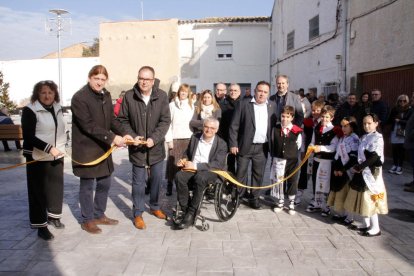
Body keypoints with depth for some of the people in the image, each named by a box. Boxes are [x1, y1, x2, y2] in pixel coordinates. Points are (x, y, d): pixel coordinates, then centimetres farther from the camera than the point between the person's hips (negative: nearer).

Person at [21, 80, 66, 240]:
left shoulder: (57, 108, 8)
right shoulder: (30, 110, -11)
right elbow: (28, 137, -17)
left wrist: (60, 148, 14)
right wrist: (49, 148, -24)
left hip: (57, 156, 6)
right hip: (37, 158, -6)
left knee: (56, 187, 12)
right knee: (39, 190, 0)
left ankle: (53, 216, 32)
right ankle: (41, 225, 10)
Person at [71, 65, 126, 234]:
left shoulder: (105, 95, 9)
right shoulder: (79, 98, -15)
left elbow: (111, 119, 8)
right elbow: (88, 125, -21)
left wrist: (123, 134, -9)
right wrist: (112, 138, -25)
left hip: (103, 148, 7)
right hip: (86, 149, -7)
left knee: (104, 183, 15)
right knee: (87, 186, 6)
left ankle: (99, 215, 33)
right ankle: (87, 220, 23)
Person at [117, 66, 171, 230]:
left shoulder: (162, 96, -6)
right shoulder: (129, 96, -8)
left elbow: (165, 121, -7)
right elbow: (123, 120, -1)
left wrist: (154, 138, -18)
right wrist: (132, 136, -15)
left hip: (156, 146, 2)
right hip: (137, 146, -2)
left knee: (157, 178, 15)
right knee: (138, 181, 5)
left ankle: (155, 207, 36)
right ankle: (138, 213, 20)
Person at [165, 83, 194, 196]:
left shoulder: (191, 105, 11)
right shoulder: (172, 105, 3)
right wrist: (169, 139, -6)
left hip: (188, 138, 2)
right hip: (175, 138, -2)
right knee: (172, 162, -2)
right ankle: (170, 185, 7)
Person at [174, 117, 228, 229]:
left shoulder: (221, 144, 1)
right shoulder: (195, 137, 14)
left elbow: (218, 164, -11)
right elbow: (187, 153, 26)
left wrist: (196, 166, -19)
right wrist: (184, 160, 0)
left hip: (210, 171, -3)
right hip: (192, 169, 4)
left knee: (200, 177, -38)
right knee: (179, 176, -29)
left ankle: (191, 213, -26)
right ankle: (185, 210, -20)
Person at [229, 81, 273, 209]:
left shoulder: (271, 107, 8)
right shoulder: (243, 104, -3)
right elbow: (234, 125, -5)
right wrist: (233, 144, -10)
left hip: (262, 147, 3)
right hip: (245, 146, -3)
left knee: (258, 174, 9)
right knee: (240, 173, 6)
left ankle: (254, 198, 23)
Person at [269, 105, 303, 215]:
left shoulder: (297, 131, -9)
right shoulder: (275, 129, -2)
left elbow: (298, 145, 4)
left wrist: (292, 154, 9)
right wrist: (274, 155, 10)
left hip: (292, 161, -1)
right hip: (278, 160, 1)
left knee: (292, 181, 8)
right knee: (278, 181, 8)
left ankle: (291, 203, 22)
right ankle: (280, 202, 25)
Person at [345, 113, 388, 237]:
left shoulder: (377, 138, -12)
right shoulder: (364, 137, 12)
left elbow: (374, 157, -20)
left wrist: (359, 167, -17)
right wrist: (357, 167, 0)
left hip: (371, 173, -8)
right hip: (362, 172, 8)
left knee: (370, 199, -3)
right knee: (362, 199, 13)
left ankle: (375, 228, 8)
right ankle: (365, 224, 26)